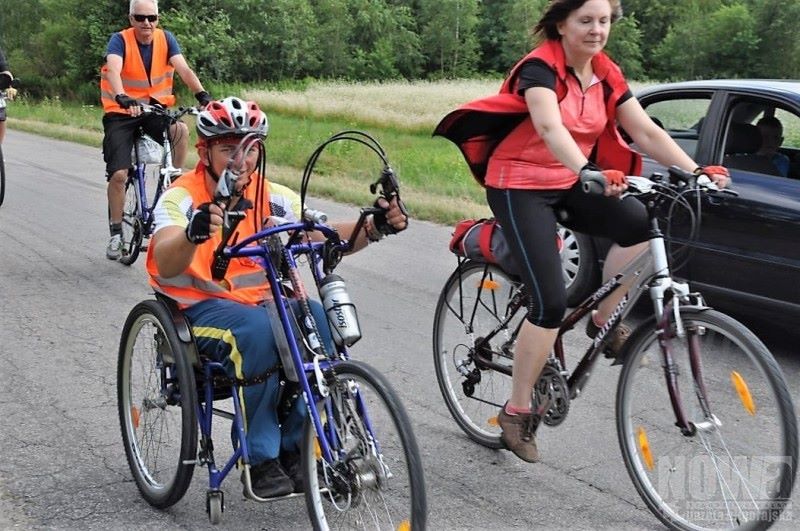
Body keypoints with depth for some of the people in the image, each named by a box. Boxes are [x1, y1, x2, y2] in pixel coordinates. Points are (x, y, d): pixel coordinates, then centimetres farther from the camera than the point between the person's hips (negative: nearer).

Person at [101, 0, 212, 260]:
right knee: (118, 174, -11)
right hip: (121, 112, -2)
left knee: (181, 130, -31)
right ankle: (116, 233, 7)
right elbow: (113, 71, -30)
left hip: (155, 108, 2)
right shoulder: (120, 40, -12)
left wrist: (202, 95, -36)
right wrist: (122, 98, -51)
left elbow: (184, 69, -17)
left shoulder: (166, 39, -4)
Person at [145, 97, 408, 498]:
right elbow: (166, 265, -28)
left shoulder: (273, 197, 3)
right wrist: (194, 233, -51)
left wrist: (373, 227, -26)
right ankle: (260, 458, -20)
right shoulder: (181, 198, -10)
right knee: (258, 328, -36)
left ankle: (292, 447, -11)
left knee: (321, 318, -25)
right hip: (201, 308, -4)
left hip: (263, 302, 4)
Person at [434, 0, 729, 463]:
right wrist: (591, 173, -52)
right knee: (551, 301, -16)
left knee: (642, 223, -22)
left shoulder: (607, 75, 3)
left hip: (568, 183, 6)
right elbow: (551, 129, -35)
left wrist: (696, 171, -15)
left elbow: (647, 133, -2)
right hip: (521, 185, -6)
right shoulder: (540, 68, -17)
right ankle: (517, 412, 1)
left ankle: (603, 321, -1)